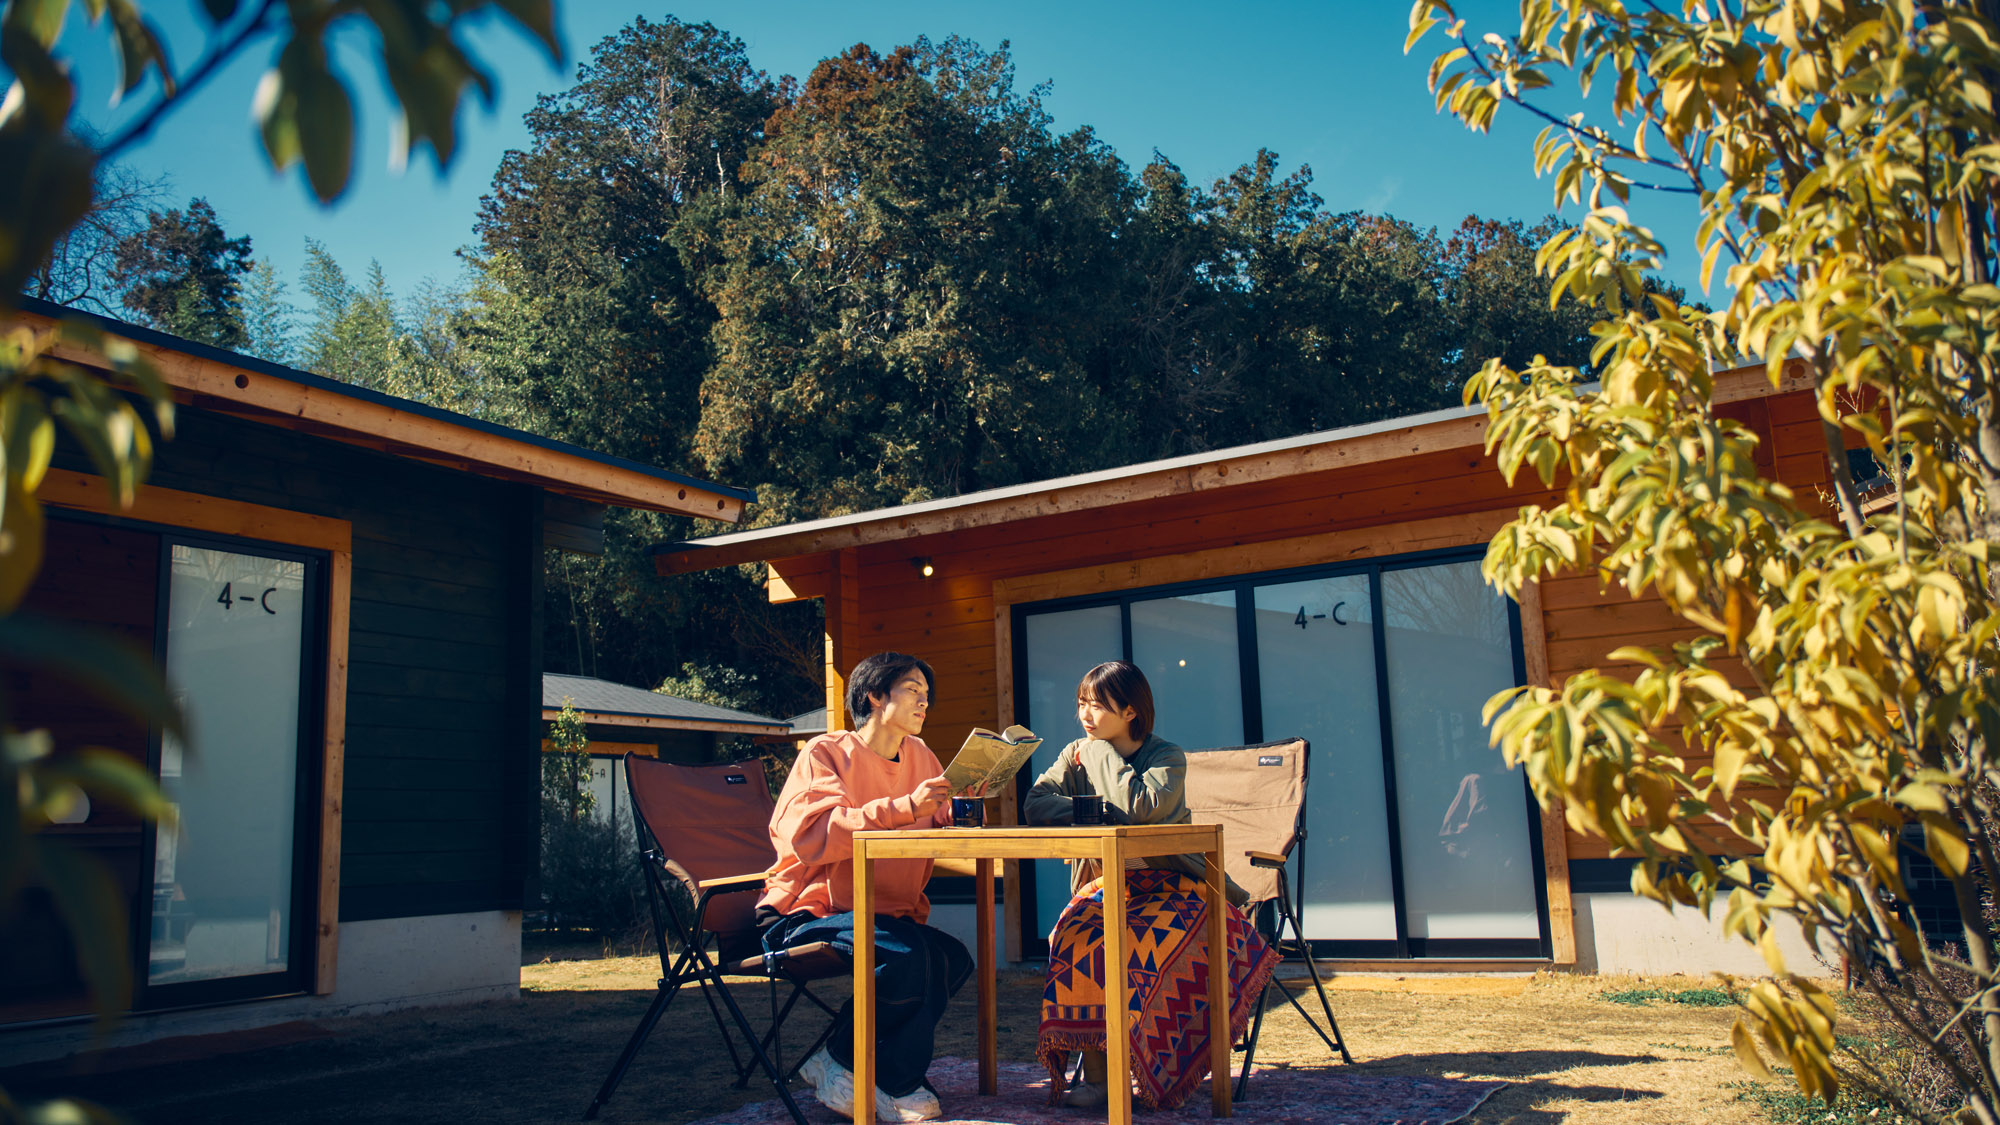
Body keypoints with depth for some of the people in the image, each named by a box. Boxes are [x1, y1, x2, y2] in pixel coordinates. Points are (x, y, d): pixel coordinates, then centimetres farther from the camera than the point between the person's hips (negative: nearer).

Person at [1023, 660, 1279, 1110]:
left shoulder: (1167, 757, -5)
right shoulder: (1076, 755, 8)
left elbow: (1141, 806, -25)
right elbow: (1036, 803, -7)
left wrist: (1104, 753, -13)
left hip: (1172, 885, -3)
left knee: (1147, 944, -34)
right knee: (1075, 937, -29)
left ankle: (1157, 1073, -19)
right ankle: (1095, 1075, -24)